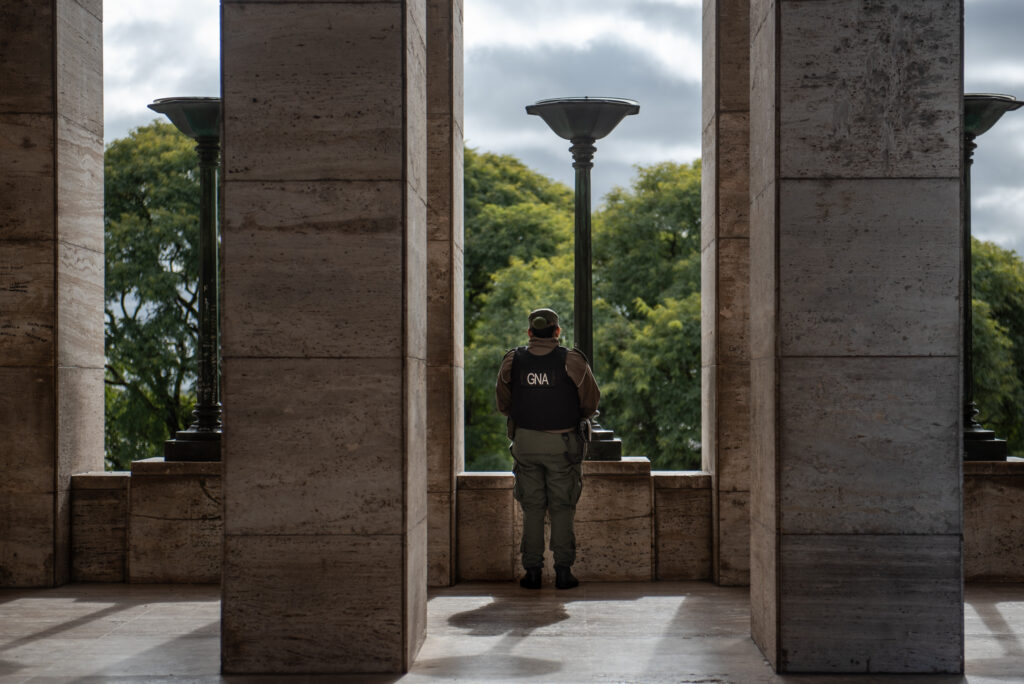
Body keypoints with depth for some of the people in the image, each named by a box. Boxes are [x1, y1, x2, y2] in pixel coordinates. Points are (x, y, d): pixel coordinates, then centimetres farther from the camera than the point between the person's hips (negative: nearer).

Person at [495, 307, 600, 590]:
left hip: (525, 441, 2)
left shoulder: (512, 361, 1)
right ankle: (563, 571, 3)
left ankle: (532, 572, 6)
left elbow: (503, 404, 11)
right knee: (562, 508, 5)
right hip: (561, 444, -2)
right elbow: (591, 402, 2)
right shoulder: (571, 361, -6)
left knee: (532, 508, 8)